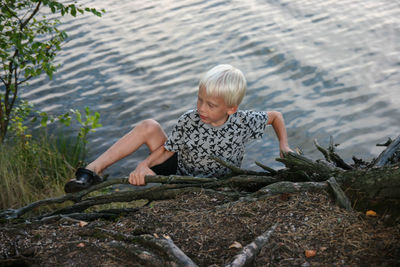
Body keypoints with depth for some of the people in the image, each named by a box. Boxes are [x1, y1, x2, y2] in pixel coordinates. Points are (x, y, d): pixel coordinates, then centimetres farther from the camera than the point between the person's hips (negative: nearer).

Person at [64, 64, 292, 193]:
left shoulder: (244, 122, -18)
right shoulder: (189, 121, -17)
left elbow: (276, 116, 0)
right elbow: (167, 150, -9)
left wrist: (284, 145, -10)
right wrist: (144, 164, -26)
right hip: (179, 169, 1)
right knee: (149, 127, -20)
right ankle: (93, 171, -18)